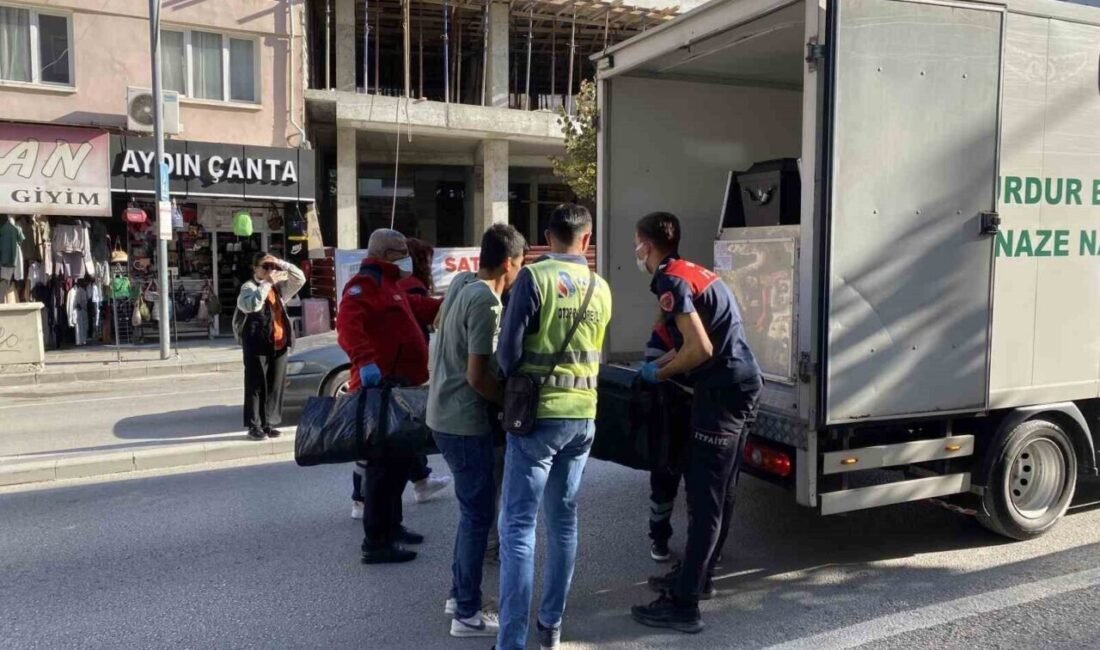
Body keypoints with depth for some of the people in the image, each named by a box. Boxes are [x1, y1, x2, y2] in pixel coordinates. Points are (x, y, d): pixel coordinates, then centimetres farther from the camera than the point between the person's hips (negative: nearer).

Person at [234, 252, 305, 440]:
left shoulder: (278, 287, 15)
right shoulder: (249, 287, -5)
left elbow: (300, 278, 13)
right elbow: (252, 305, -24)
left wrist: (280, 263, 3)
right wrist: (266, 283, -21)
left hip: (279, 344, 6)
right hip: (258, 344, -6)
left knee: (275, 386, 9)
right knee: (256, 386, -1)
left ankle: (269, 423, 17)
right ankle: (254, 425, 3)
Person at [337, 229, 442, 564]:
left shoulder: (388, 286, 22)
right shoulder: (364, 285, -12)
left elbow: (419, 307, 36)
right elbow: (347, 324, -29)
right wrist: (365, 361, -42)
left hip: (398, 386, 11)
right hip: (380, 388, -11)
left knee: (399, 459, 19)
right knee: (384, 465, -9)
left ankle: (391, 526, 32)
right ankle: (376, 543, -4)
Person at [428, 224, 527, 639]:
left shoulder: (460, 284, 6)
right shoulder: (487, 303, -21)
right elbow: (478, 376, -24)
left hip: (444, 413, 9)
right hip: (466, 421, -9)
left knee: (472, 509, 20)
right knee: (479, 514, 1)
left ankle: (459, 592, 31)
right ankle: (467, 614, 11)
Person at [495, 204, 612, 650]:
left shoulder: (535, 277, -10)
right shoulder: (601, 289, 7)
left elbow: (508, 349, -10)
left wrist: (514, 382, 9)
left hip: (539, 412, -5)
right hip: (583, 415, 6)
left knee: (518, 525, -2)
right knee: (564, 520, 15)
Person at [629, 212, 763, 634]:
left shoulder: (670, 281, -13)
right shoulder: (692, 272, 17)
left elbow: (700, 349, -20)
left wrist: (661, 374, -6)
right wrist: (660, 363, 22)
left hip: (724, 389, -10)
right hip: (742, 382, 10)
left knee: (705, 496, -7)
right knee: (717, 490, 17)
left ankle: (684, 604, -2)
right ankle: (698, 575, 31)